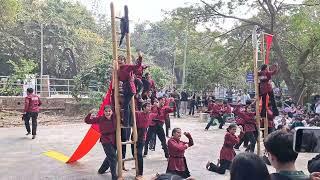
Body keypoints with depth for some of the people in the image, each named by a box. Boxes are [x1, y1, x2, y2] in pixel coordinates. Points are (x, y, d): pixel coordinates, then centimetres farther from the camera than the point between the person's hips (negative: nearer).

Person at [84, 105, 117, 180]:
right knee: (113, 158, -9)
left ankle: (101, 170, 45)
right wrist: (90, 113, -23)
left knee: (110, 157, 22)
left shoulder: (114, 118, -3)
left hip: (114, 141, 6)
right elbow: (87, 121, -9)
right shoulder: (100, 119, -11)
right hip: (106, 141, -5)